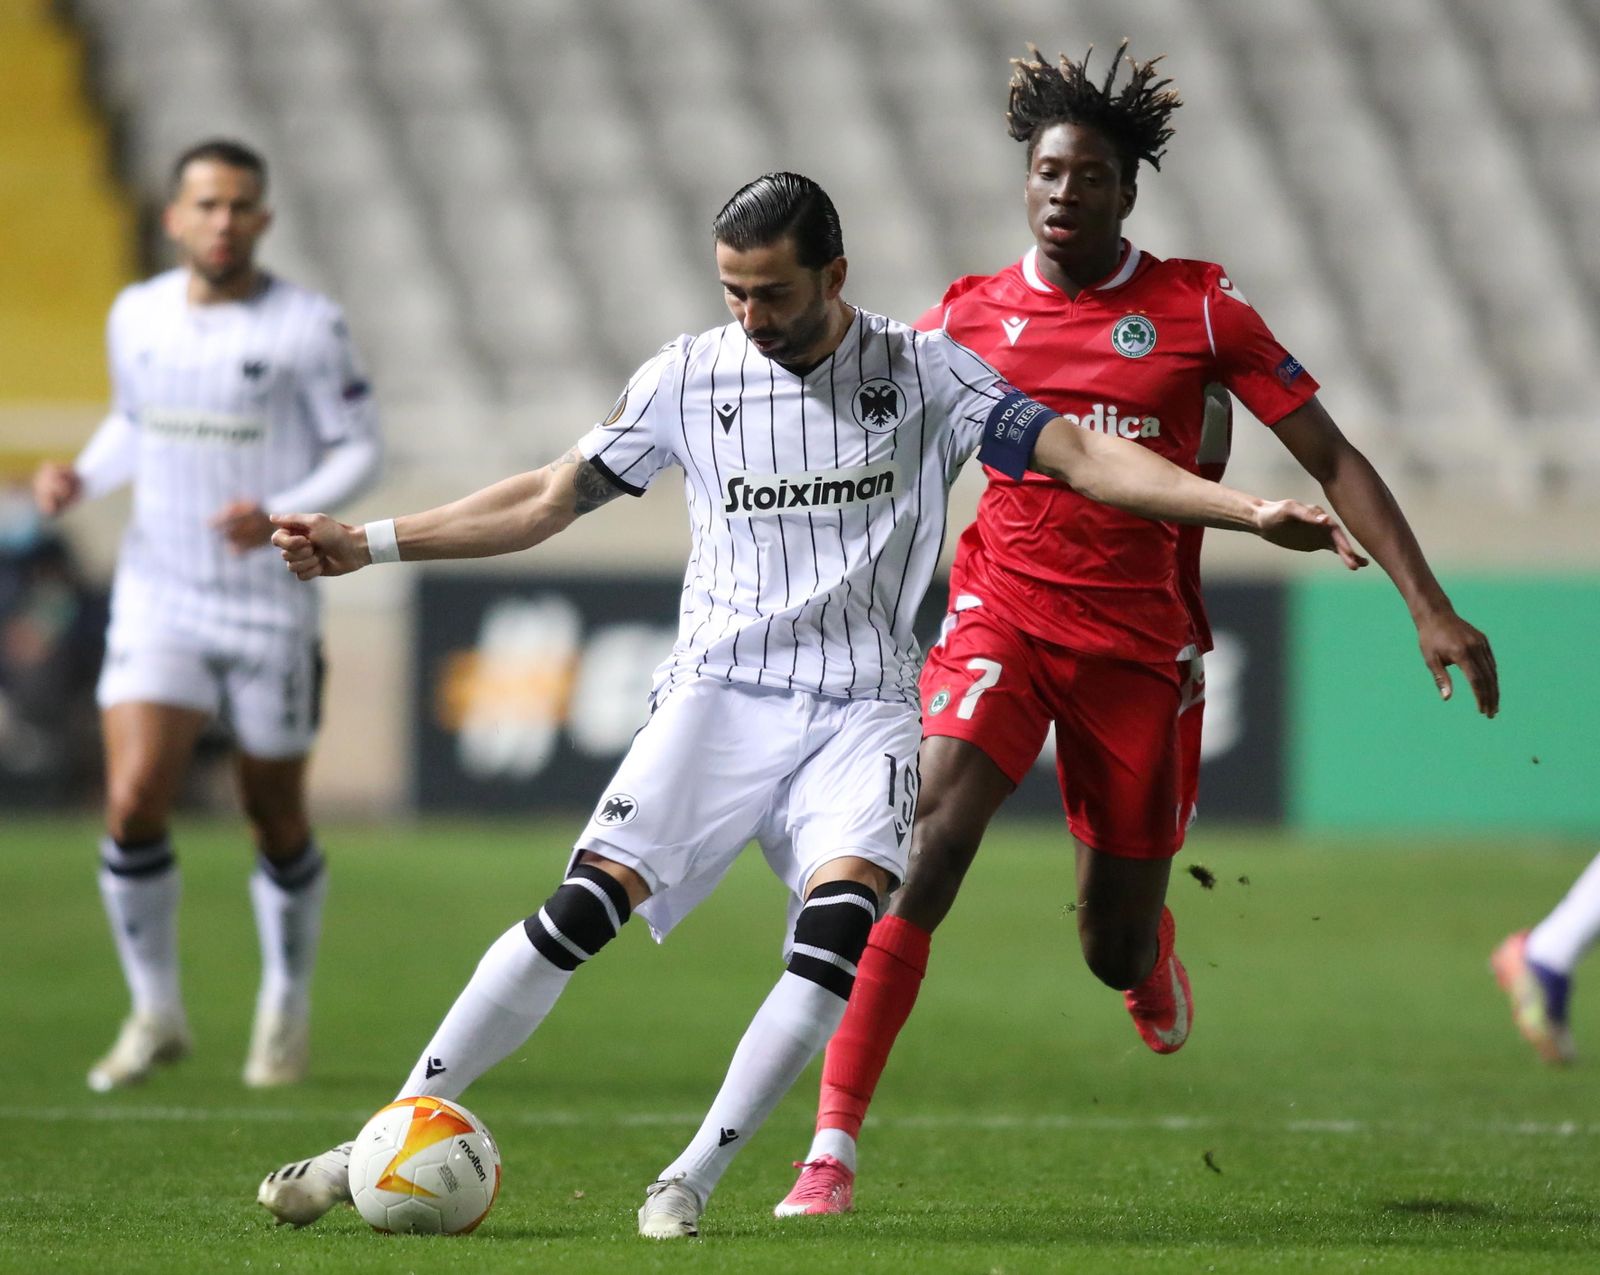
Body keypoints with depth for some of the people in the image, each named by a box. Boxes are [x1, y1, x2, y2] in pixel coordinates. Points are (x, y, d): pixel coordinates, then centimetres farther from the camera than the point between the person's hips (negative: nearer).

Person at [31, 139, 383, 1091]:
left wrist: (281, 519, -23)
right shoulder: (137, 316, 4)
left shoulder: (309, 327, -10)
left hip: (271, 607, -2)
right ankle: (157, 1015, 3)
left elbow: (360, 448, -6)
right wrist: (81, 479, 0)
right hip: (158, 598, 2)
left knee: (277, 824, 9)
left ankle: (288, 1009, 33)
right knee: (134, 802, -14)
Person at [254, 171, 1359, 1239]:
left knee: (842, 921, -26)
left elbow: (1081, 457, -5)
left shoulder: (927, 373, 0)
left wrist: (1254, 513, -16)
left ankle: (693, 1179, -17)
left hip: (862, 709, -1)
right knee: (587, 907, -16)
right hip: (719, 696, 1)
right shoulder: (688, 378, 5)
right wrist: (368, 544, 11)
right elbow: (549, 500, 14)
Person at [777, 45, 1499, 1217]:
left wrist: (1431, 608, -8)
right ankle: (833, 1146, -28)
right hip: (1004, 620, 0)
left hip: (1142, 645, 0)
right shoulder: (969, 316, 2)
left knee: (1114, 955, 8)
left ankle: (1152, 948, 51)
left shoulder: (1197, 308, -2)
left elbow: (1330, 458, 0)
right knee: (927, 839, -27)